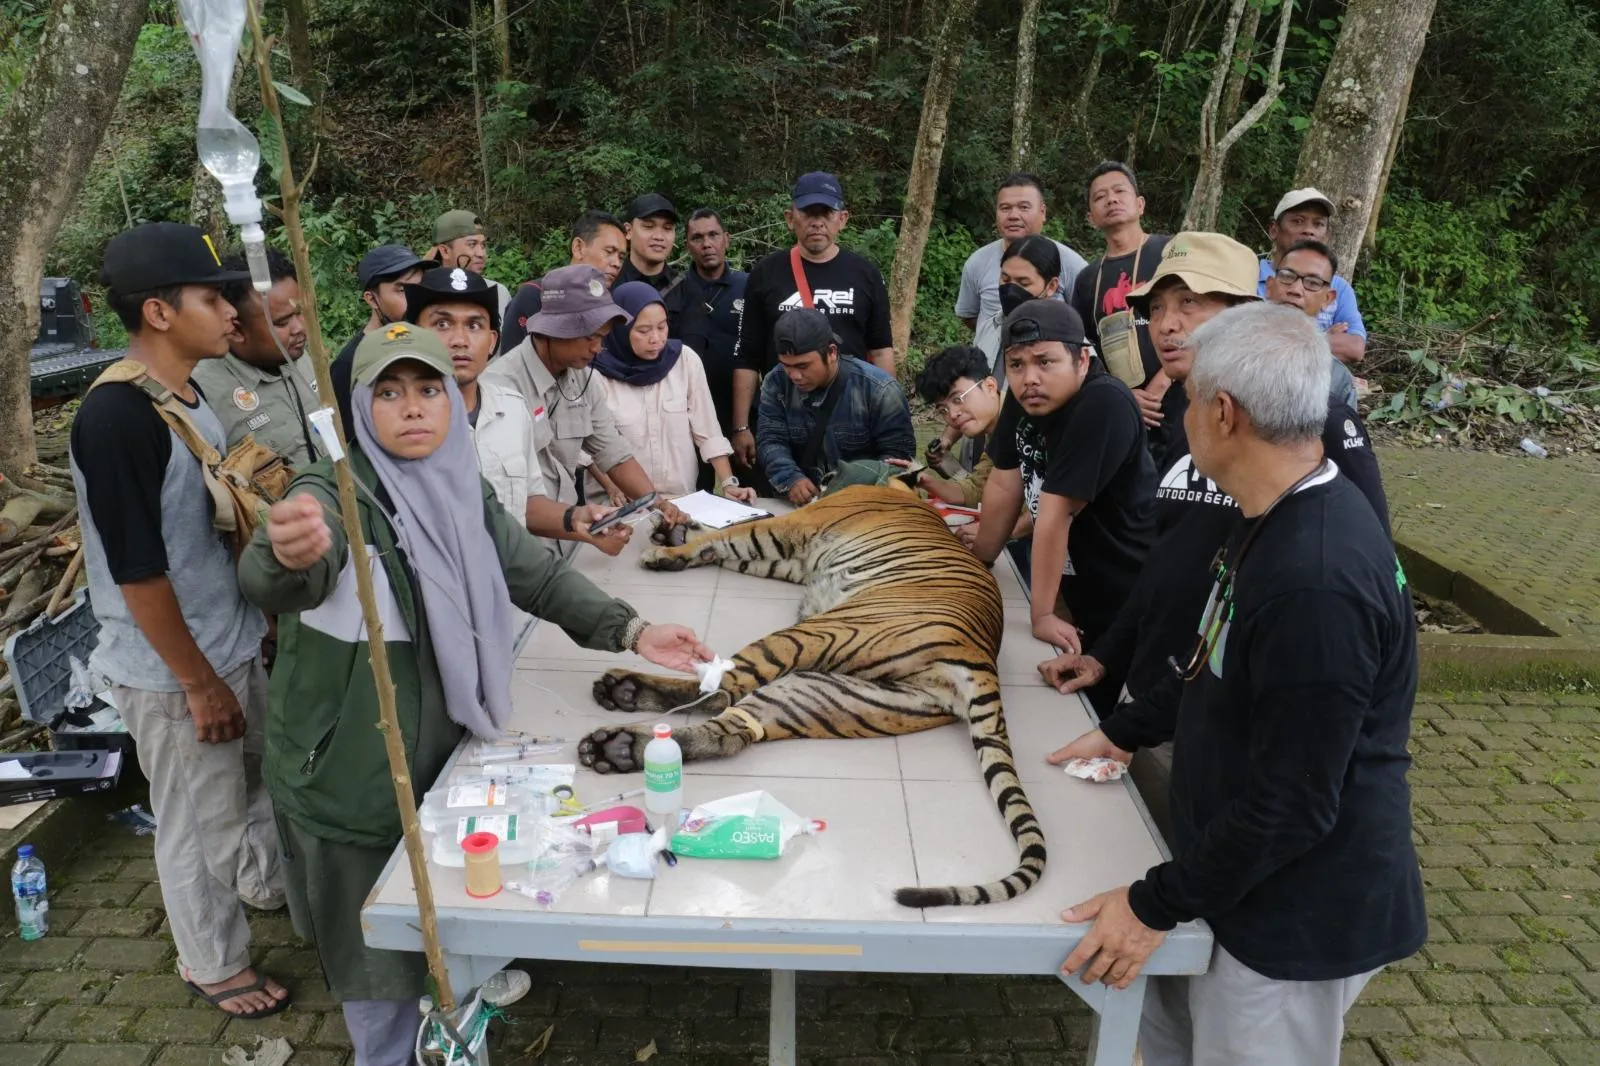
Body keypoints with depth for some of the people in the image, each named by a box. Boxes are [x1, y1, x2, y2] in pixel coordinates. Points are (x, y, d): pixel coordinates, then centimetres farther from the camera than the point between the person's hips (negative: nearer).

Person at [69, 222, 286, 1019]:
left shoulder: (188, 396, 3)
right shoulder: (116, 418, -25)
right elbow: (138, 573, -23)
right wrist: (198, 683, -17)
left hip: (234, 646, 8)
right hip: (173, 674, -8)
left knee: (267, 774, 26)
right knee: (201, 826, 11)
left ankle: (267, 883, 53)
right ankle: (213, 963, 34)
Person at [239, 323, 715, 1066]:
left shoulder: (464, 494, -1)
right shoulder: (334, 494, -22)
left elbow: (541, 578, 6)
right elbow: (274, 580, -42)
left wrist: (632, 632, -5)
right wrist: (291, 556, -66)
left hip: (443, 753, 6)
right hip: (349, 773, -6)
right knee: (381, 951, 13)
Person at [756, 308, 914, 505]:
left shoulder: (879, 390, -12)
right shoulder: (776, 383, -2)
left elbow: (898, 452, -10)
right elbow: (771, 441, -4)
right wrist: (791, 479, -24)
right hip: (799, 503, 2)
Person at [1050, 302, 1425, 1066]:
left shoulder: (1316, 581, -32)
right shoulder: (1285, 520, 1)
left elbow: (1292, 805, -28)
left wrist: (1156, 905, -19)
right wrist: (1126, 732, 20)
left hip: (1300, 916, -9)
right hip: (1238, 871, 9)